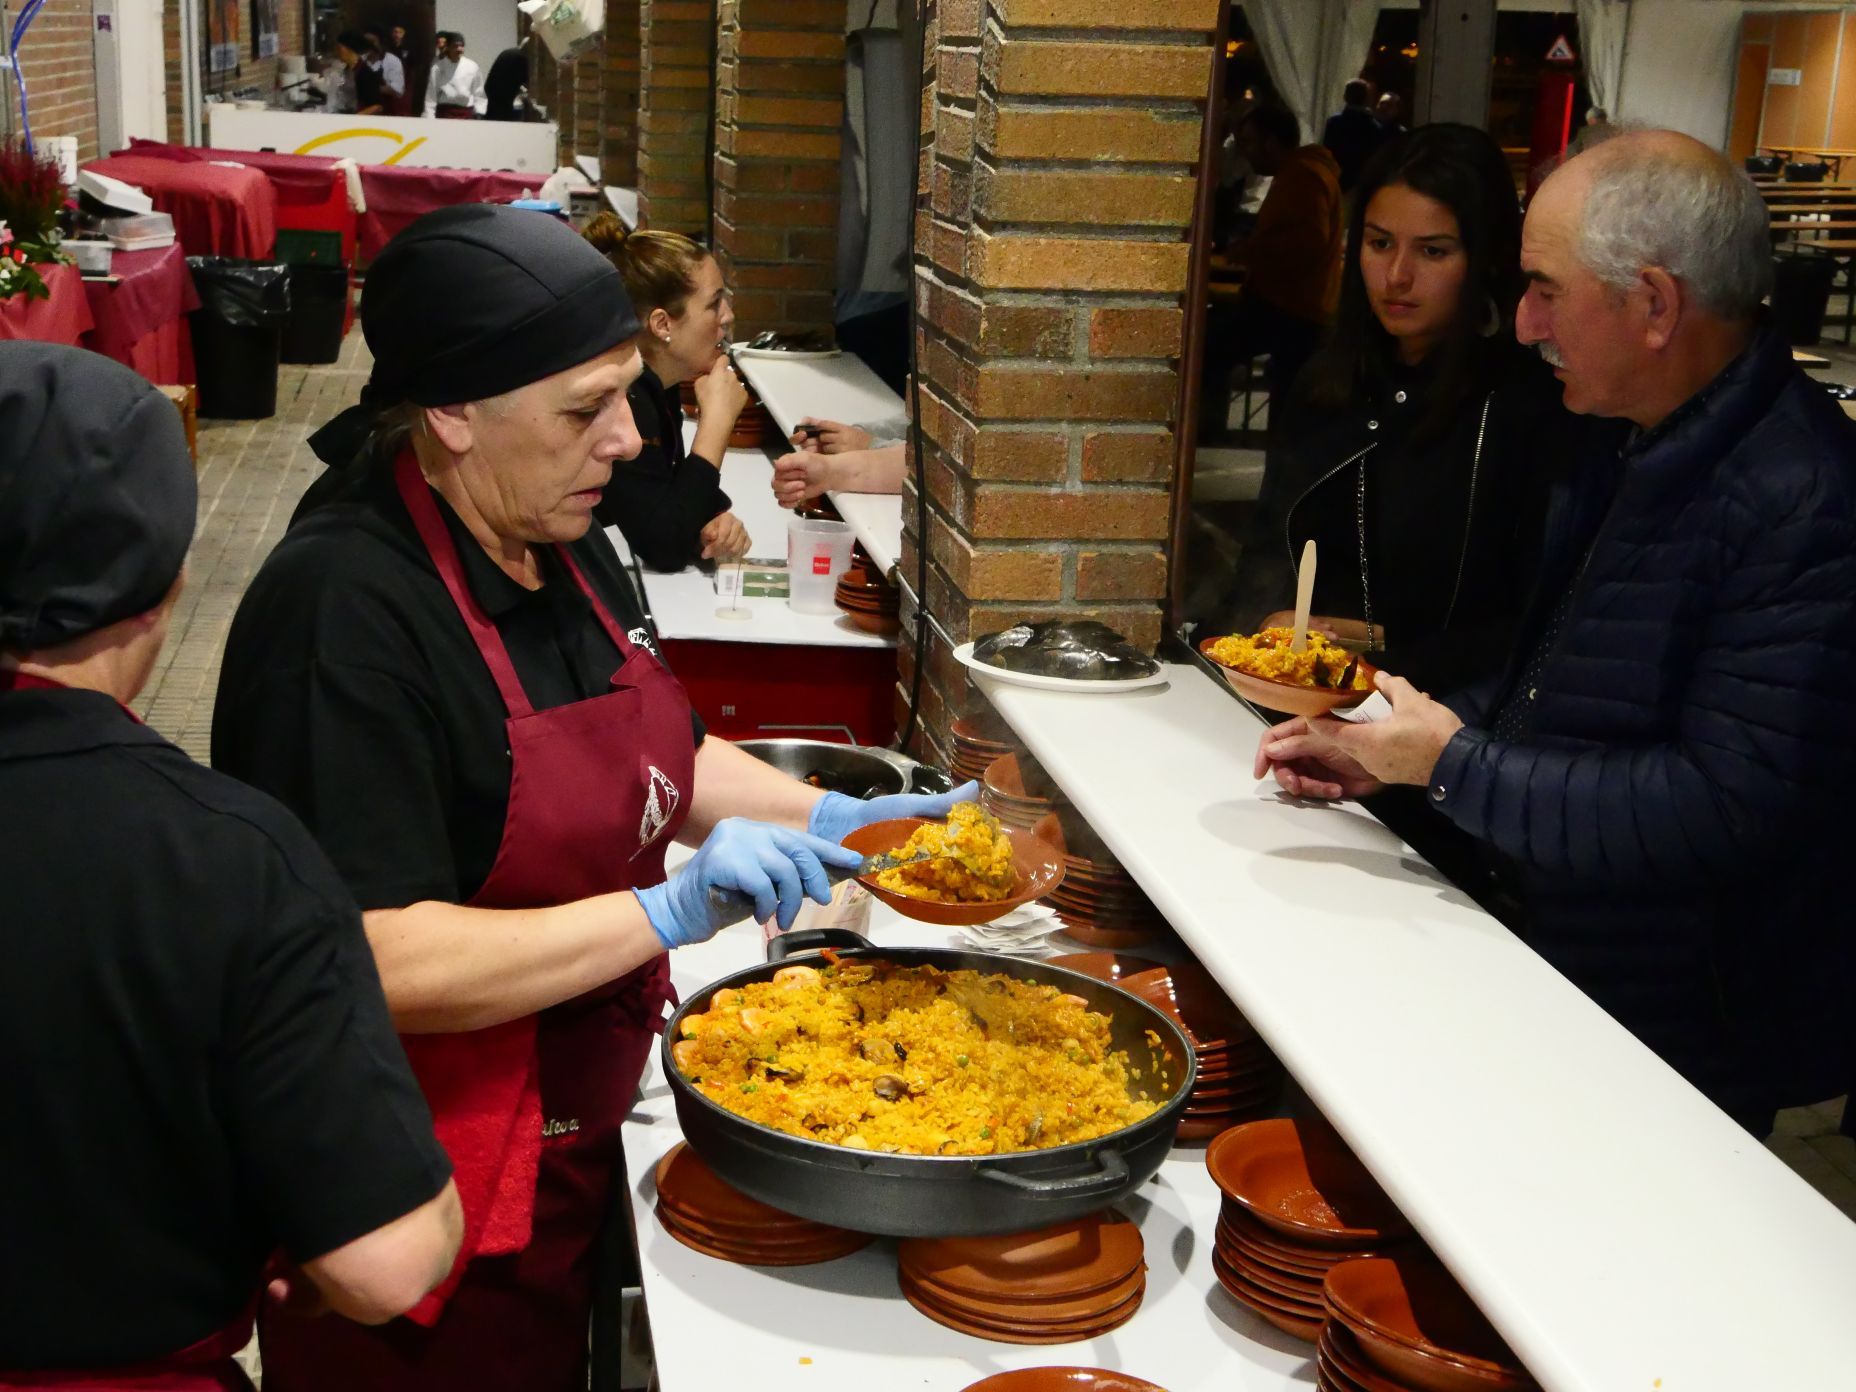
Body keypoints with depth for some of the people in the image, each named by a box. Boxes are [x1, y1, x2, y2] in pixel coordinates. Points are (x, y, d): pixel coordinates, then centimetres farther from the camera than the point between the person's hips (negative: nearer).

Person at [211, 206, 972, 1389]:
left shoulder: (560, 544, 2)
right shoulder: (344, 612, -26)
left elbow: (662, 755, 16)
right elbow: (382, 966, -31)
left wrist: (829, 822, 1)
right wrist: (670, 912, -32)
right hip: (432, 1199, -8)